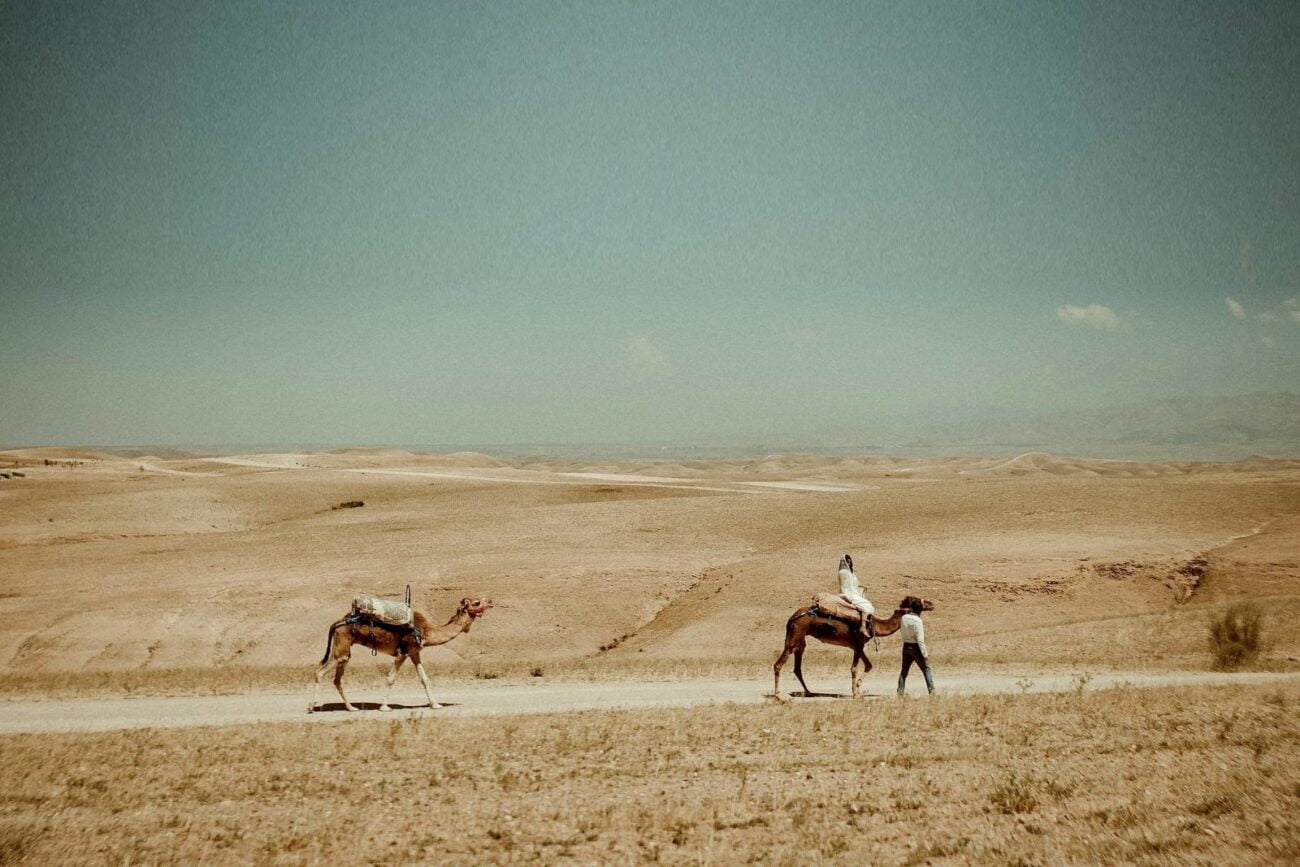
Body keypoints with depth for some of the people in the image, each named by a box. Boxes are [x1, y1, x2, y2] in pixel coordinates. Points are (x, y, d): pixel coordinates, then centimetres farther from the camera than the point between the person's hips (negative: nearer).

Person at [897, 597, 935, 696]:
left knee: (904, 670, 15)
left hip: (906, 646, 6)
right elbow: (920, 639, -18)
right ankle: (931, 691, -3)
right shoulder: (917, 621, -18)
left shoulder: (904, 618, -1)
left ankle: (900, 691, 12)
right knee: (926, 669, 3)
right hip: (915, 647, -6)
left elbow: (901, 631, 13)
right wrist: (925, 654, -14)